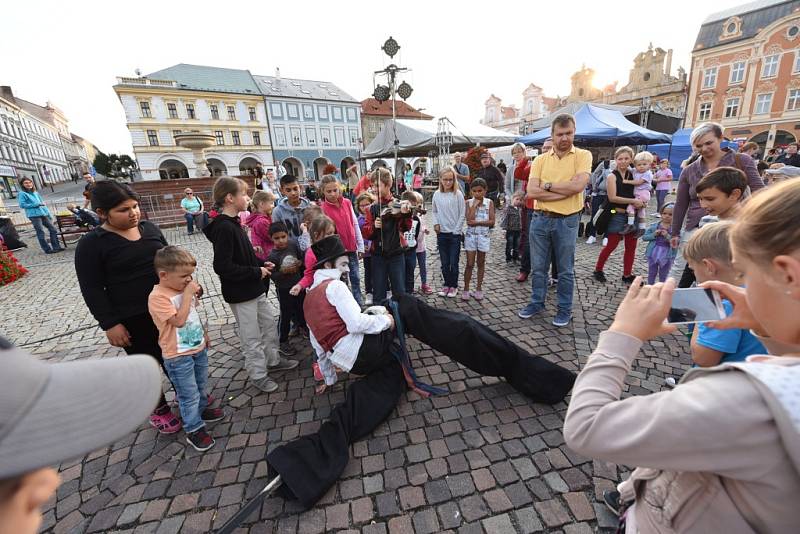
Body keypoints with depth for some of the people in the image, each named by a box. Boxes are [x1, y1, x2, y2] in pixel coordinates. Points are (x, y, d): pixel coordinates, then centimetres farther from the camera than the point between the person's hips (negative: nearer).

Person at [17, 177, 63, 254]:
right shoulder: (22, 193, -1)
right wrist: (36, 204, -12)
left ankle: (56, 247, 8)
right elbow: (22, 205, -8)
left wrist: (49, 214, 14)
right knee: (40, 232, -4)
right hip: (34, 215, -6)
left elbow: (42, 203, 19)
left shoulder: (35, 192, 18)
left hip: (43, 213, 6)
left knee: (53, 229, 3)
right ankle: (48, 249, -1)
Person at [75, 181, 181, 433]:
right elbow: (92, 289, -11)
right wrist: (110, 324, -14)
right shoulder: (91, 244, -11)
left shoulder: (149, 228, 2)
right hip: (133, 318, -4)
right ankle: (158, 408, 33)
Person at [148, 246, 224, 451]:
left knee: (200, 385, 26)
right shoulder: (158, 297, -24)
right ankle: (194, 430, 22)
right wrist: (188, 294, -28)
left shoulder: (183, 288, 0)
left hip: (198, 348, 7)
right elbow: (179, 320, -31)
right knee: (189, 395, 6)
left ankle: (201, 409, 47)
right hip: (178, 357, -7)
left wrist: (203, 334, 21)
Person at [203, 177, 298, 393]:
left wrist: (262, 264, 3)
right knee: (251, 337, 6)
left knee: (269, 322, 20)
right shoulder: (223, 228, -22)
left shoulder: (233, 223, 7)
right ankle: (258, 375, 24)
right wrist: (257, 272, -19)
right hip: (240, 293, -9)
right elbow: (222, 267, -26)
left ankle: (272, 360, 38)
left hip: (254, 288, 9)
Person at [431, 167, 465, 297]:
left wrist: (456, 230, -9)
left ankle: (453, 286, 20)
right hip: (441, 233, 3)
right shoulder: (437, 194, 2)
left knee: (454, 263, 4)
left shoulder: (458, 194, -7)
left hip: (455, 234, -3)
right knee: (444, 263, 11)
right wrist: (436, 223, -2)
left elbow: (462, 214, -6)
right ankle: (446, 284, 26)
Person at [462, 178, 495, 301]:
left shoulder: (489, 203, -1)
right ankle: (466, 289, 12)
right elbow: (469, 221, -15)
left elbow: (492, 222, -8)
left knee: (481, 263, 10)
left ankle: (479, 288, 21)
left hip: (484, 236, 1)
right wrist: (475, 205, -14)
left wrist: (477, 222, -17)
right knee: (470, 264, 1)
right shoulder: (469, 202, -2)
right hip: (471, 235, -1)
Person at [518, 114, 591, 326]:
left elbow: (578, 185, -18)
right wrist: (565, 192, -13)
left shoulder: (583, 155, -1)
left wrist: (547, 185, -10)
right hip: (540, 219, 3)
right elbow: (532, 192, -9)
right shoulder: (540, 160, 5)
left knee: (566, 270, 9)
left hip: (567, 221, -2)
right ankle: (536, 303, 29)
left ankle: (565, 309, 25)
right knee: (538, 267, 12)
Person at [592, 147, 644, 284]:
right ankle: (598, 270, 17)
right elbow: (612, 197, -15)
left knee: (631, 246, 9)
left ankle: (627, 275, 20)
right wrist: (633, 201, -18)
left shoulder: (633, 175, 9)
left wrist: (641, 201, -5)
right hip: (617, 216, -5)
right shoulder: (612, 176, -6)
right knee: (611, 245, 0)